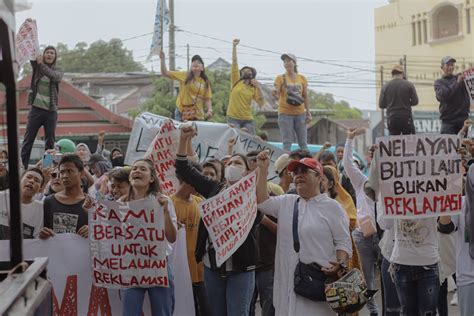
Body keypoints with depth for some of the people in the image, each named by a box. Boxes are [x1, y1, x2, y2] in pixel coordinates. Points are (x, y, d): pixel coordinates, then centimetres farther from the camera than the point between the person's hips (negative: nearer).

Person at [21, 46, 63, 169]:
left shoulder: (58, 72, 5)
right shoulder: (37, 66, 6)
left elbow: (53, 76, -18)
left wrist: (42, 65, -30)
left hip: (51, 111, 0)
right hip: (36, 109, 0)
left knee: (50, 142, 2)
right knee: (28, 140, -2)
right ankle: (22, 167, -1)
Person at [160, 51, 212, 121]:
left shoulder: (205, 82, 6)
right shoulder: (184, 75, 1)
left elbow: (207, 99, 9)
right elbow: (165, 73, -1)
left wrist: (209, 110, -8)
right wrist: (162, 59, -12)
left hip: (198, 115, 2)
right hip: (182, 113, -2)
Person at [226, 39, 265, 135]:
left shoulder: (254, 88, 12)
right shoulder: (236, 81, 5)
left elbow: (261, 103, 0)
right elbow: (234, 61, 0)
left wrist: (259, 88, -10)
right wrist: (234, 46, -5)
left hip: (248, 120, 2)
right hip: (233, 118, -2)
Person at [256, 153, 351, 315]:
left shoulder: (332, 206, 0)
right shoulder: (286, 202, 15)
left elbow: (344, 242, -2)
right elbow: (263, 202, 4)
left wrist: (339, 263, -21)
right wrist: (263, 169, 0)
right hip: (288, 281, 5)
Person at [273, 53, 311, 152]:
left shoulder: (302, 78, 10)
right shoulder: (280, 78, 2)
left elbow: (305, 97, 13)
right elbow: (276, 94, -8)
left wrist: (308, 112, 6)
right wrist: (275, 94, -31)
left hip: (300, 113, 3)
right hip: (285, 113, -2)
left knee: (303, 142, 3)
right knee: (287, 142, -4)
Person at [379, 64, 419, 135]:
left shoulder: (385, 86, 3)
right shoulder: (409, 85, 0)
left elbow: (381, 105, 3)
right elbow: (415, 101, -1)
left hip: (391, 119, 1)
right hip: (406, 118, -1)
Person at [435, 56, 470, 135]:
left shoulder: (461, 78, 11)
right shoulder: (439, 82, 7)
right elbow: (442, 95, -11)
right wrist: (457, 83, -15)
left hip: (463, 118, 2)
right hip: (448, 120, -2)